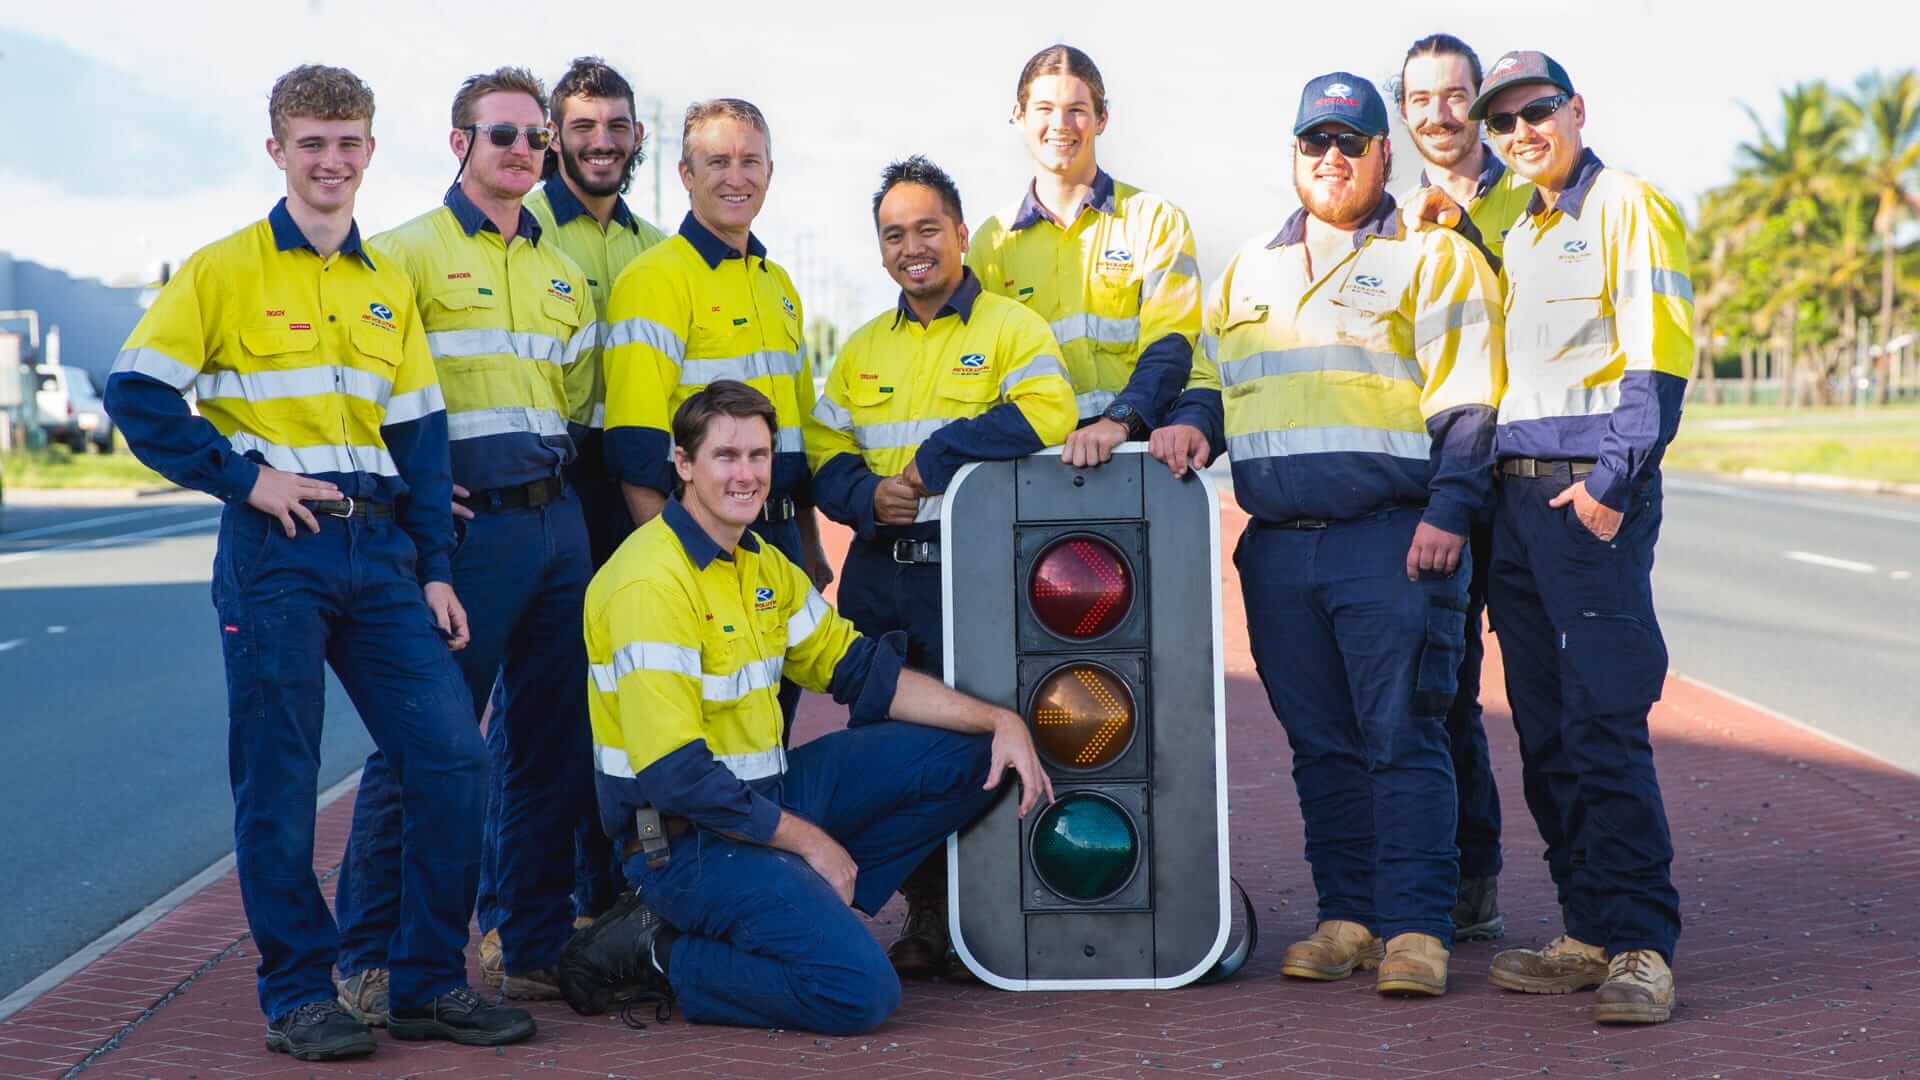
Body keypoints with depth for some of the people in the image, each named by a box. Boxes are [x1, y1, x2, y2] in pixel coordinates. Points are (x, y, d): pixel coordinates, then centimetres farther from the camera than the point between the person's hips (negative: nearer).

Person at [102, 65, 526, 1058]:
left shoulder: (390, 285, 14)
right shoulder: (225, 269, 0)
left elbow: (419, 436, 15)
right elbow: (138, 396, -4)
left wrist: (434, 570, 8)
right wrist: (244, 476, -11)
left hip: (378, 548, 5)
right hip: (275, 550, -4)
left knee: (453, 756, -2)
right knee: (278, 782, -1)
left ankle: (429, 983, 10)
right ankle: (298, 995, 12)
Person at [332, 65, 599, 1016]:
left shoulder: (563, 273, 18)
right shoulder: (409, 253, -1)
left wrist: (563, 480, 12)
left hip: (557, 518, 7)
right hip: (467, 521, -6)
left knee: (554, 741, 9)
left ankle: (535, 946, 20)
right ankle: (369, 957, 2)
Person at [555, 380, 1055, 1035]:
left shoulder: (761, 564, 10)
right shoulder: (653, 582, -19)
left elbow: (863, 671, 14)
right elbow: (675, 771, -24)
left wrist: (998, 723, 3)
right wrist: (809, 841, -16)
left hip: (765, 797, 9)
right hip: (685, 836, -9)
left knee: (965, 753, 8)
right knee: (859, 992, -24)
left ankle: (811, 907, 1)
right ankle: (657, 956, -5)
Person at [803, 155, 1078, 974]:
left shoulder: (1012, 327, 1)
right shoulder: (863, 348, 19)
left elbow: (1046, 416, -17)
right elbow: (821, 451, 15)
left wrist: (932, 460, -14)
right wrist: (866, 493, -7)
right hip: (877, 574, 5)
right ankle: (926, 918, 16)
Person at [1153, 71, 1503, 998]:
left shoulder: (1432, 257, 3)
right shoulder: (1249, 271, 20)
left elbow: (1466, 400, -4)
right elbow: (1211, 374, 27)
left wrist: (1447, 511, -13)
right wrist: (1192, 421, 5)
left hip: (1394, 540, -5)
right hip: (1278, 547, 5)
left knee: (1401, 735, -7)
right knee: (1319, 742, 8)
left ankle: (1415, 927, -5)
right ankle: (1348, 917, 15)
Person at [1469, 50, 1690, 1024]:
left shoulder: (1625, 205, -2)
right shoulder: (1517, 232, 21)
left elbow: (1658, 357, -11)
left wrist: (1614, 479, -18)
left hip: (1594, 496, -8)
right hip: (1518, 496, 8)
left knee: (1604, 727, -12)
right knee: (1546, 734, 8)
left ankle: (1642, 945, -8)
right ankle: (1591, 933, 14)